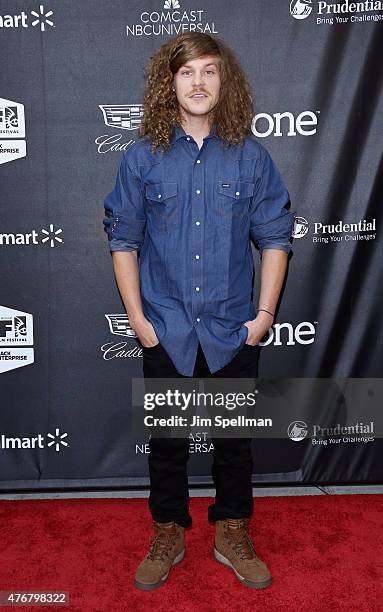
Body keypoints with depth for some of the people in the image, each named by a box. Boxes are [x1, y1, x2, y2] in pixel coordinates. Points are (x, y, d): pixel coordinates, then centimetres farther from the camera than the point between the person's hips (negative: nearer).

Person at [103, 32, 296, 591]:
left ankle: (233, 533, 34)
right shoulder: (143, 157, -1)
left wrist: (265, 313, -4)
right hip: (166, 331, 0)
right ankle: (169, 534, 34)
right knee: (166, 439, 13)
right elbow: (124, 240, 1)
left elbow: (275, 237, 2)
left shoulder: (250, 156, -1)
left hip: (233, 330, 1)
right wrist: (137, 318, -4)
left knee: (235, 438, 13)